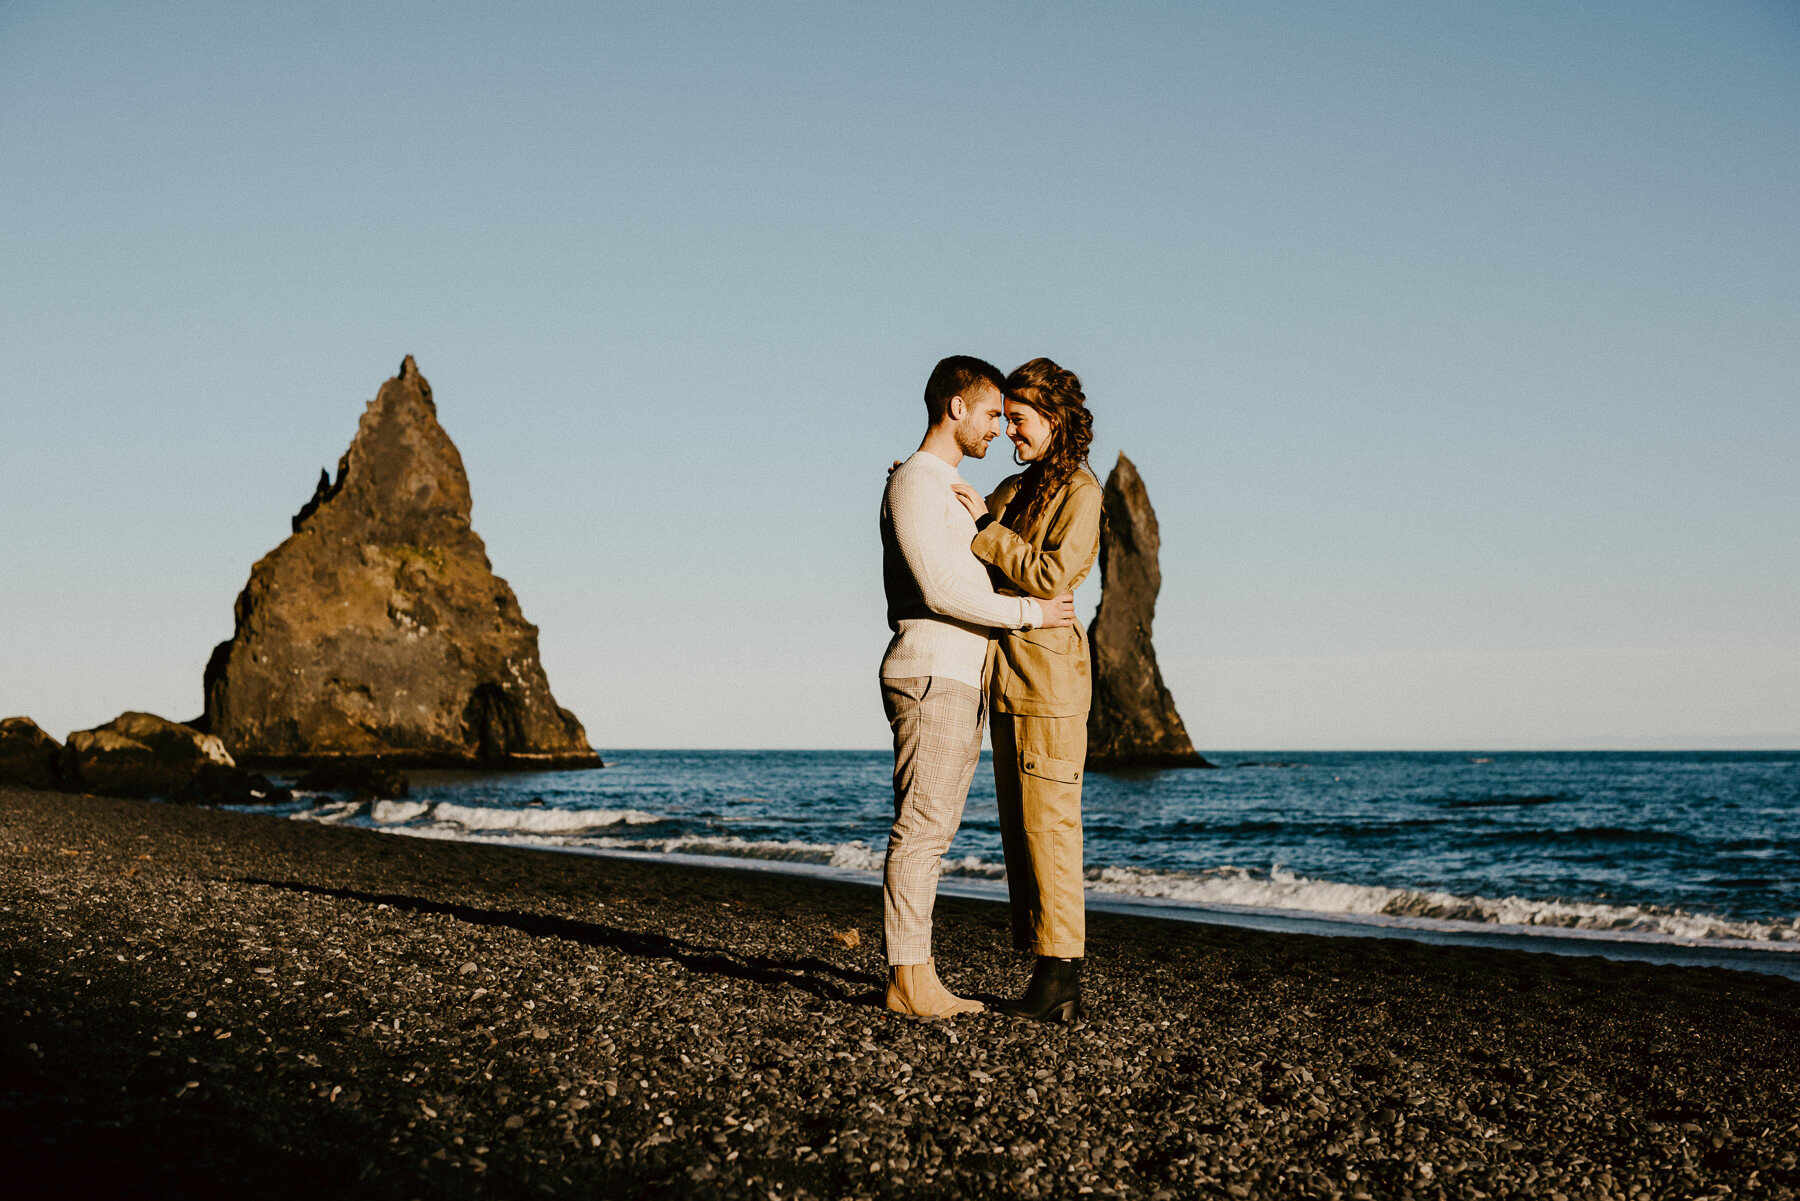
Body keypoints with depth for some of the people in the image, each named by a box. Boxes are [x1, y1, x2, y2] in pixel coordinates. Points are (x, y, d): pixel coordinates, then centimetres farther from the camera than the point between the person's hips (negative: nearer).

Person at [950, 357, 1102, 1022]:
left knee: (1048, 824, -8)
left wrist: (984, 524, -12)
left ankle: (1061, 981, -5)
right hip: (1005, 671, 9)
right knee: (1019, 825, 8)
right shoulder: (1011, 491, 18)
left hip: (1048, 665, -9)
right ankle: (1047, 977, 12)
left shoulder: (1080, 491, -6)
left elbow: (1050, 575, -16)